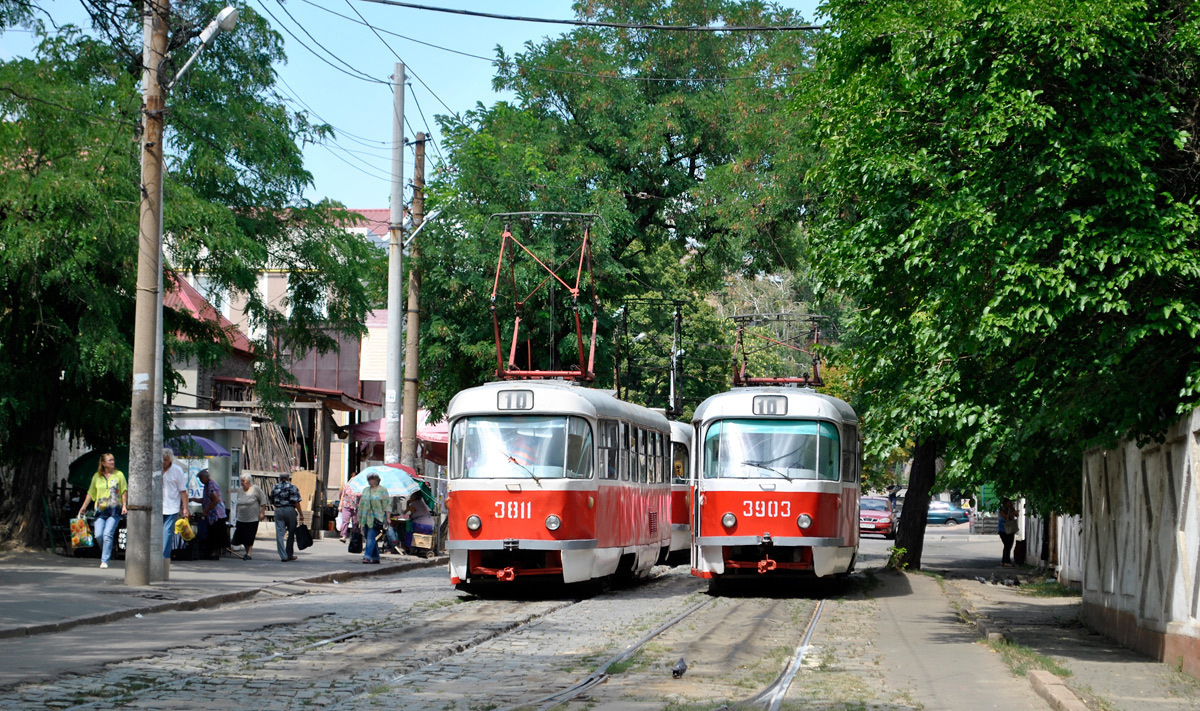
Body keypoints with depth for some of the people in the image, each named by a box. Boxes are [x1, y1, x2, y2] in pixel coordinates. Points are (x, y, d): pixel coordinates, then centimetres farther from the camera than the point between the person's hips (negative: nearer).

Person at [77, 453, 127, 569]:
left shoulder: (119, 474, 4)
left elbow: (124, 492, 5)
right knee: (98, 535, -8)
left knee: (107, 534, -14)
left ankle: (104, 560, -9)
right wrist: (84, 507, 16)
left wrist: (124, 505, -6)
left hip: (114, 510, -3)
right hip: (101, 510, 3)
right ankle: (106, 551, 21)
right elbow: (91, 493, 18)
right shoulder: (97, 476, 10)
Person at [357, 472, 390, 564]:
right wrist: (359, 518, 17)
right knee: (369, 538, 8)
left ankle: (367, 557, -20)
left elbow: (387, 505, -5)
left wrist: (387, 518, -10)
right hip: (366, 518, 6)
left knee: (371, 537, -15)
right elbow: (361, 504, 20)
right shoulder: (366, 490, 16)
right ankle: (375, 558, 16)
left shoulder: (382, 490, -1)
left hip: (377, 518, -6)